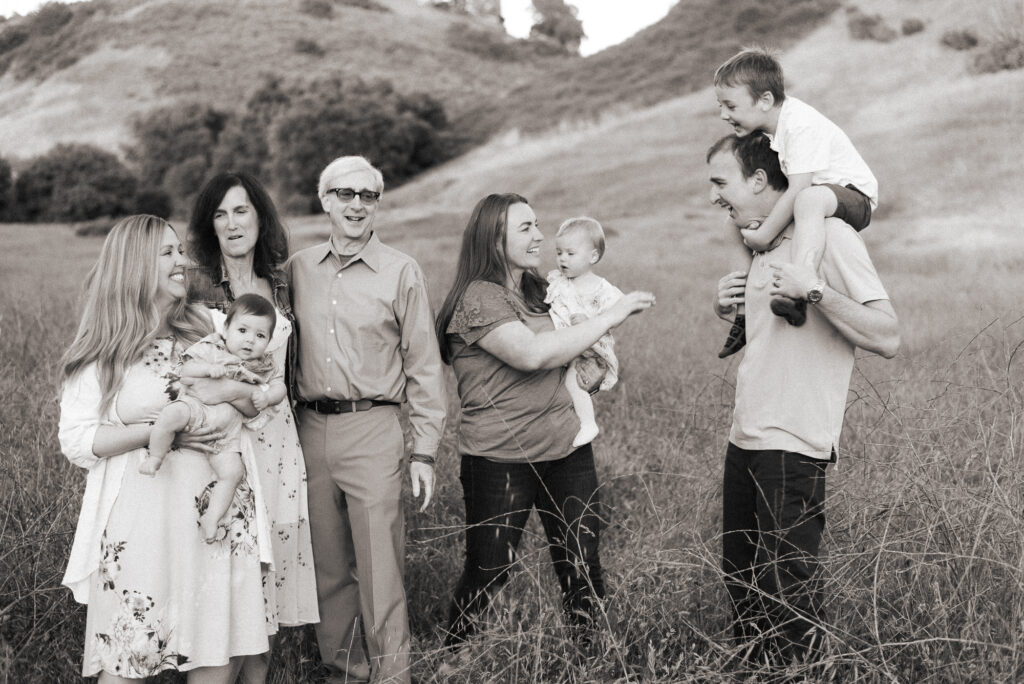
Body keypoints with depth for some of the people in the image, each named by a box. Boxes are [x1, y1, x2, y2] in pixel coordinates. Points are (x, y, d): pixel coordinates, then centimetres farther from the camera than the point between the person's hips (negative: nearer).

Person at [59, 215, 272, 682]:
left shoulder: (206, 327, 11)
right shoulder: (102, 350, -1)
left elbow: (260, 407, 14)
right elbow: (76, 441, -7)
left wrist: (233, 390, -9)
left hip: (216, 506, 4)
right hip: (141, 515, -3)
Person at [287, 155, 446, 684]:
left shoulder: (400, 272, -1)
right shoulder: (299, 268, 9)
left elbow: (424, 366, 0)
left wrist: (424, 451, -4)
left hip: (373, 430, -3)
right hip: (311, 429, 4)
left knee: (379, 567, -4)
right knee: (328, 566, 12)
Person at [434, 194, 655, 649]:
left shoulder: (541, 291, 14)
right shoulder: (479, 298, -9)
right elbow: (531, 354, -23)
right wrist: (610, 317, -17)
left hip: (567, 447, 6)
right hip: (500, 459, -6)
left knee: (582, 568, 6)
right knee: (488, 573, 3)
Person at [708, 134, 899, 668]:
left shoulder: (829, 235, -11)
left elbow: (887, 338, -17)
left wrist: (812, 289, -26)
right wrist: (726, 308, 8)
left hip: (791, 450, -8)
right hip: (744, 441, 8)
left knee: (788, 595, -1)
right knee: (741, 586, 16)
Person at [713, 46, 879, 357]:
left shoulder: (800, 124, -27)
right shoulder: (762, 128, 1)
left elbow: (797, 189, -33)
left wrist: (764, 235, -30)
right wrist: (753, 224, -18)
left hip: (852, 195, -10)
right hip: (802, 200, 10)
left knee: (808, 200, -43)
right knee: (740, 226, 11)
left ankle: (797, 296, -56)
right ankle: (744, 316, 15)